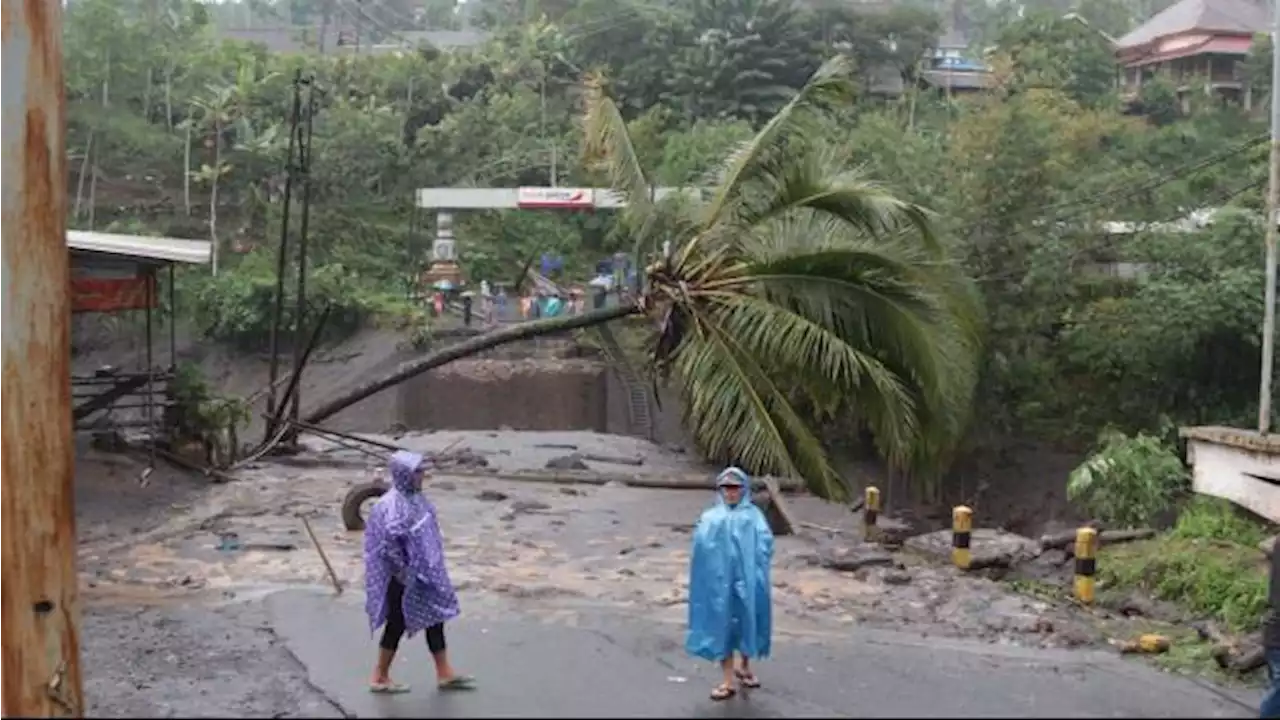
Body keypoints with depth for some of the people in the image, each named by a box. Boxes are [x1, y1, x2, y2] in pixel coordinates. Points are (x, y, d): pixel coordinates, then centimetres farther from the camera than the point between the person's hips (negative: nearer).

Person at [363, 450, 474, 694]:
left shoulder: (414, 498, 4)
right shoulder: (393, 506, -25)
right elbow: (390, 544, -28)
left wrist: (430, 568, 17)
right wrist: (403, 572, -21)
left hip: (424, 572, 9)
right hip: (404, 578, -9)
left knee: (435, 617, 12)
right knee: (397, 623, 5)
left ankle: (445, 674, 22)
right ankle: (380, 677, 22)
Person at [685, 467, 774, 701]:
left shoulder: (753, 515, 7)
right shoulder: (710, 517, 10)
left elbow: (765, 543, -9)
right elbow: (701, 543, -7)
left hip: (746, 579, 0)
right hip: (719, 580, 0)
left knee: (746, 621, 10)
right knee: (722, 625, 0)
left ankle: (745, 667, 34)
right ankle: (729, 681, 8)